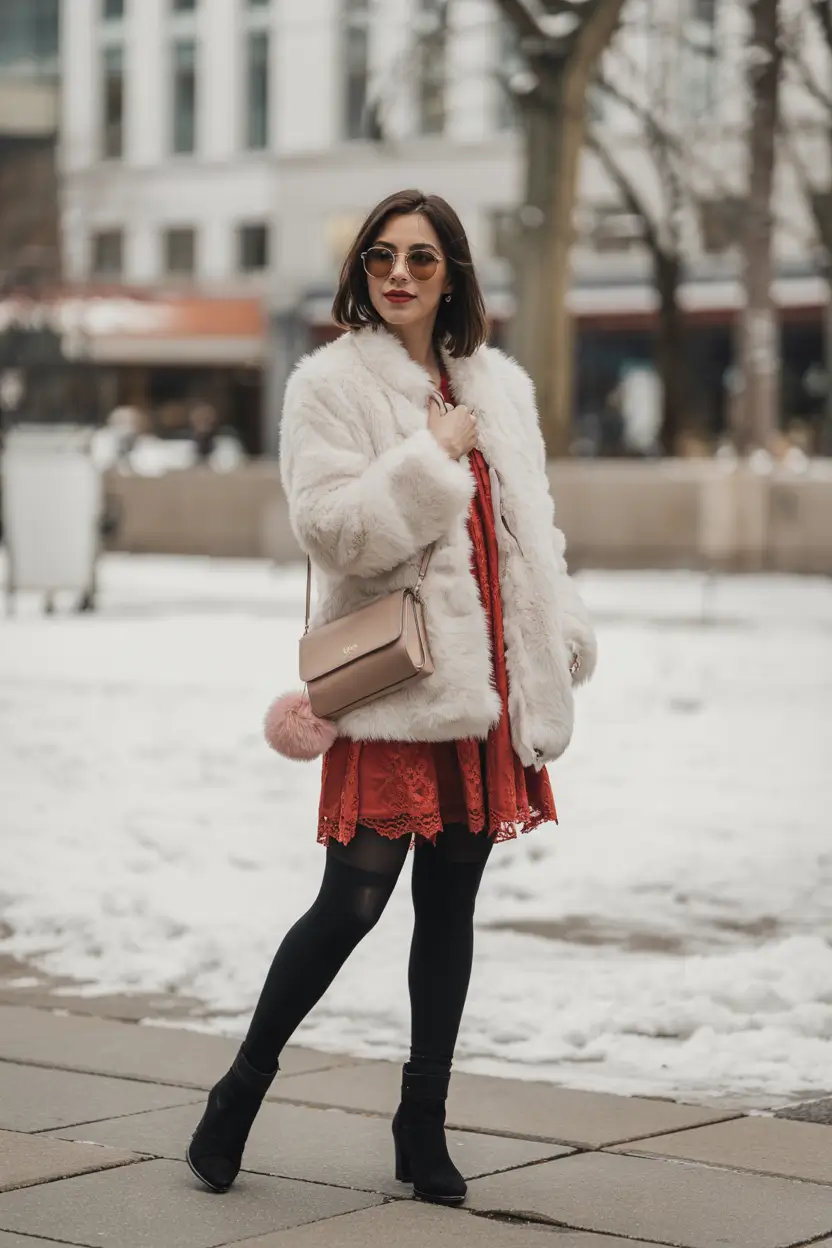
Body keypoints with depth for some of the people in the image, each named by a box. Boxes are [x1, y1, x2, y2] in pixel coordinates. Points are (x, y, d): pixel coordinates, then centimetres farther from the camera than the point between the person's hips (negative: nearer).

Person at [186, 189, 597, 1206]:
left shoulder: (498, 386, 14)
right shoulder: (331, 382, -4)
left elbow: (531, 524, 22)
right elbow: (329, 525, -16)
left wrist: (560, 636, 16)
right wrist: (434, 456, -16)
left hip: (484, 684, 6)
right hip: (390, 684, -5)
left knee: (451, 902, 9)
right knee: (354, 901, -8)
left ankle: (423, 1125, 18)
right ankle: (241, 1091, 10)